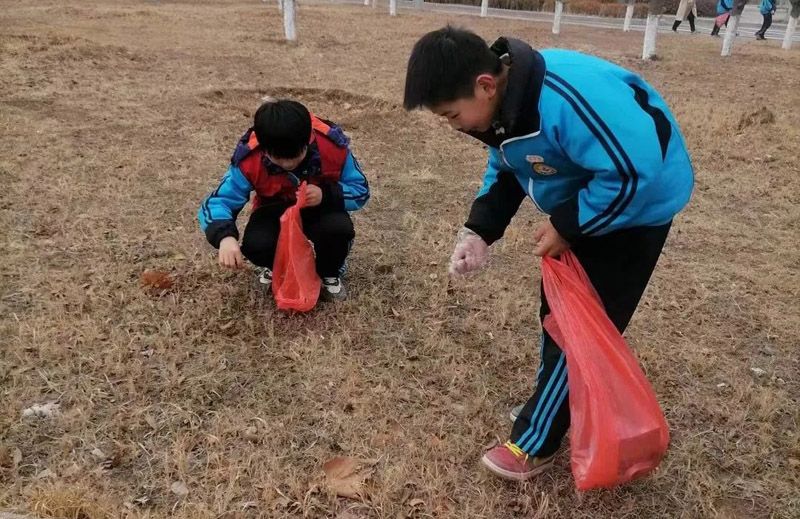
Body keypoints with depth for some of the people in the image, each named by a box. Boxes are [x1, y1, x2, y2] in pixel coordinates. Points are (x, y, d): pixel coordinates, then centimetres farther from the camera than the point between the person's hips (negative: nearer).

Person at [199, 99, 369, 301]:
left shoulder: (333, 144, -27)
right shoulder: (248, 158, -27)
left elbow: (360, 190, -14)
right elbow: (218, 201, -23)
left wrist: (326, 195, -35)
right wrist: (225, 237, -45)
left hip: (319, 208, 0)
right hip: (276, 210, 0)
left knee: (339, 228, -35)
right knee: (256, 245, -32)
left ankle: (329, 274, 2)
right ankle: (273, 266, 9)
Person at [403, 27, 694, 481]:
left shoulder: (566, 100, -38)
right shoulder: (503, 100, -9)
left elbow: (633, 173, -36)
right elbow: (505, 170, 5)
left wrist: (566, 226, -25)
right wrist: (480, 231, -8)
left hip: (637, 205, -9)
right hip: (584, 203, 9)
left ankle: (534, 445, 11)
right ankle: (564, 408, 39)